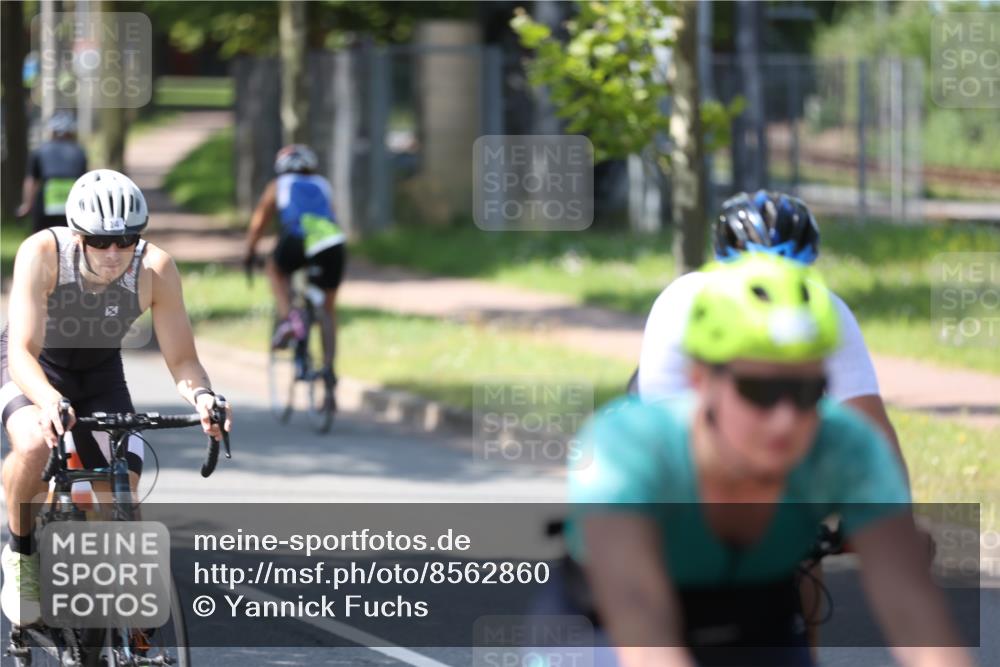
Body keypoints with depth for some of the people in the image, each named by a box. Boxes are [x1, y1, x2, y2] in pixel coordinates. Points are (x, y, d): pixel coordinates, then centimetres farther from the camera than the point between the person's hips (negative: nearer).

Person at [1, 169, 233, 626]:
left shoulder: (155, 269, -27)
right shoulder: (42, 254, -33)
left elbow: (181, 359, -22)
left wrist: (201, 395, -45)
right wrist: (49, 400, -59)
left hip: (100, 373, 3)